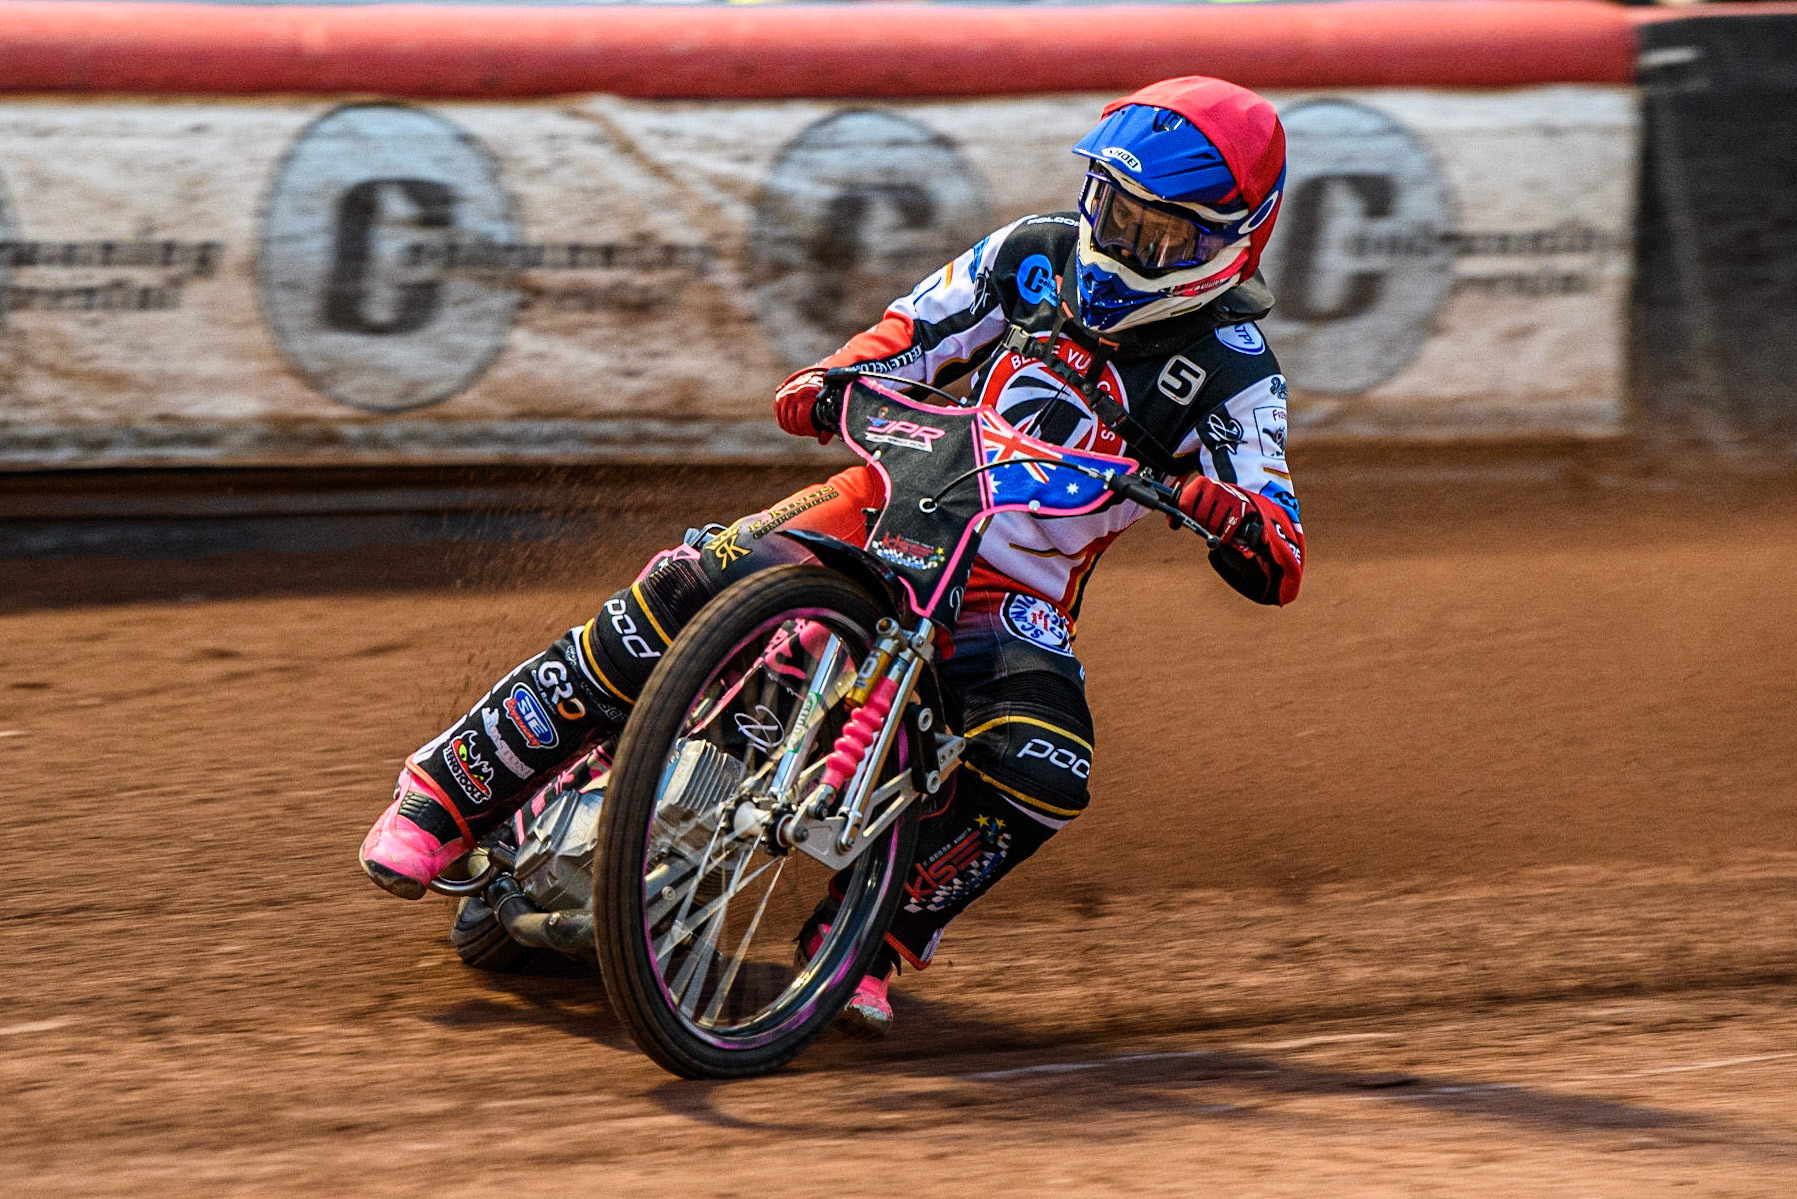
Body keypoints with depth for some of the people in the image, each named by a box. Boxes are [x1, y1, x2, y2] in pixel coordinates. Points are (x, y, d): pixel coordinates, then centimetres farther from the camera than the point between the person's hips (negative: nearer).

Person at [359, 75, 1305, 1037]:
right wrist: (829, 383, -13)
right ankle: (451, 786, -13)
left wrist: (1226, 509, -36)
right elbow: (908, 338, 10)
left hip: (1014, 592, -1)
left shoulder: (1232, 373, -6)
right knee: (687, 587, -23)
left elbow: (1277, 571, -12)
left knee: (1041, 777, -32)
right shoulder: (1037, 255, 4)